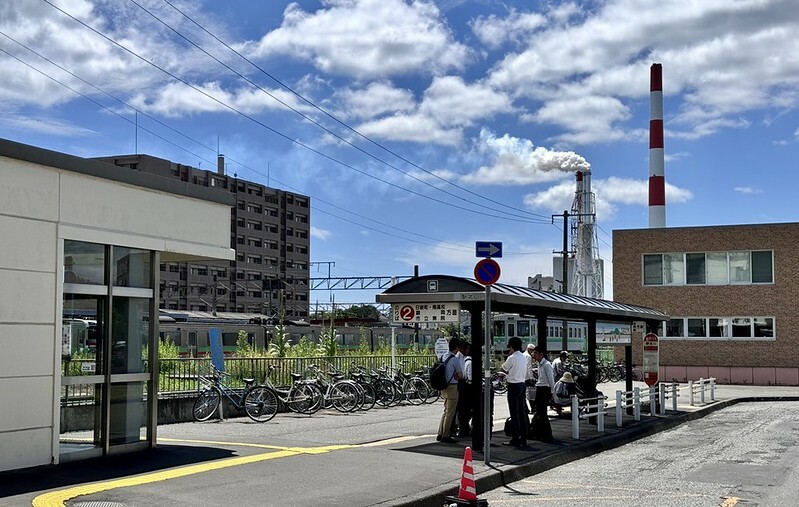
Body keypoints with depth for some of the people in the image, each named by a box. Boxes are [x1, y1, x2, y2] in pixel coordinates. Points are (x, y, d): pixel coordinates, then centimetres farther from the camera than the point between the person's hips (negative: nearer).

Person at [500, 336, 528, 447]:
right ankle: (523, 438, 15)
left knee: (514, 413, -4)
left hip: (513, 385, -8)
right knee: (522, 412, 11)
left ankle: (515, 439, -1)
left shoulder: (512, 358, -15)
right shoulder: (524, 358, 9)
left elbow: (503, 369, -3)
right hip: (522, 384, 8)